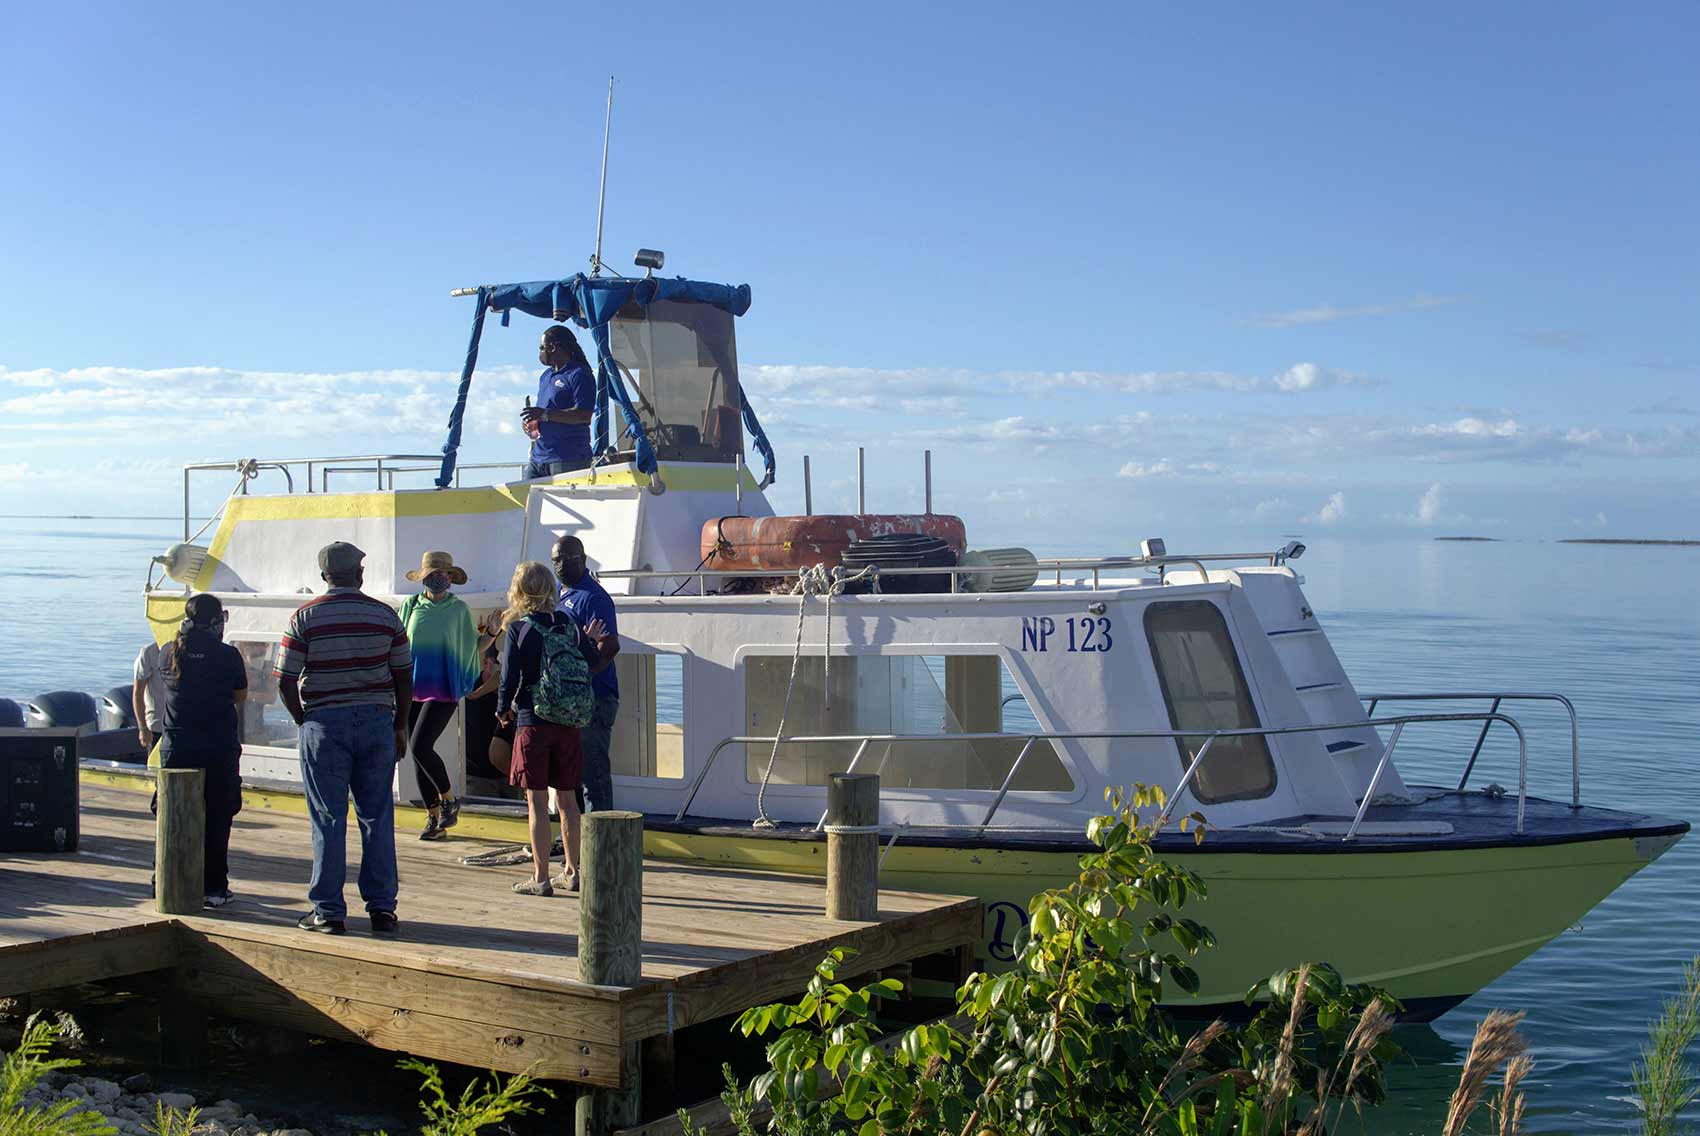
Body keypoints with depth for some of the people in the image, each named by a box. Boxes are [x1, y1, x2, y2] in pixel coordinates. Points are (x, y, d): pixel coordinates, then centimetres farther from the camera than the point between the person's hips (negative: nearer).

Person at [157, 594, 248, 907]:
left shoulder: (169, 653, 1)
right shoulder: (227, 655, -9)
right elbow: (240, 696, 3)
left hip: (175, 748, 3)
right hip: (219, 749, -3)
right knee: (216, 820, 5)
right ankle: (214, 888, 7)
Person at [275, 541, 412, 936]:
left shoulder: (305, 617, -3)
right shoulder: (385, 616, 3)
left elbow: (285, 681, -5)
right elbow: (404, 677, 6)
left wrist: (304, 722, 8)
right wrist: (400, 725, 16)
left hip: (324, 723, -2)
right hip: (376, 720, 2)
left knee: (328, 819, 3)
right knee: (377, 817, 8)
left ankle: (328, 911, 6)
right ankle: (381, 907, 11)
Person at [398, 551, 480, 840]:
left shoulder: (459, 609, 1)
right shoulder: (411, 606, 6)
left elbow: (471, 646, 12)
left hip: (443, 690, -4)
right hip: (412, 689, 4)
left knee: (420, 747, -17)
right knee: (417, 754, 5)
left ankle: (448, 800, 5)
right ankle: (434, 818, 17)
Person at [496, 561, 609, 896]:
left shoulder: (517, 629, -7)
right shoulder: (568, 625, 4)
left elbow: (509, 679, -10)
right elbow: (593, 662, 7)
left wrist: (503, 710, 8)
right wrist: (592, 641, 27)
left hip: (532, 722, -4)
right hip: (569, 723, 4)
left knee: (537, 800, 0)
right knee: (567, 797, 13)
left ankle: (540, 878, 2)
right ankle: (572, 872, 20)